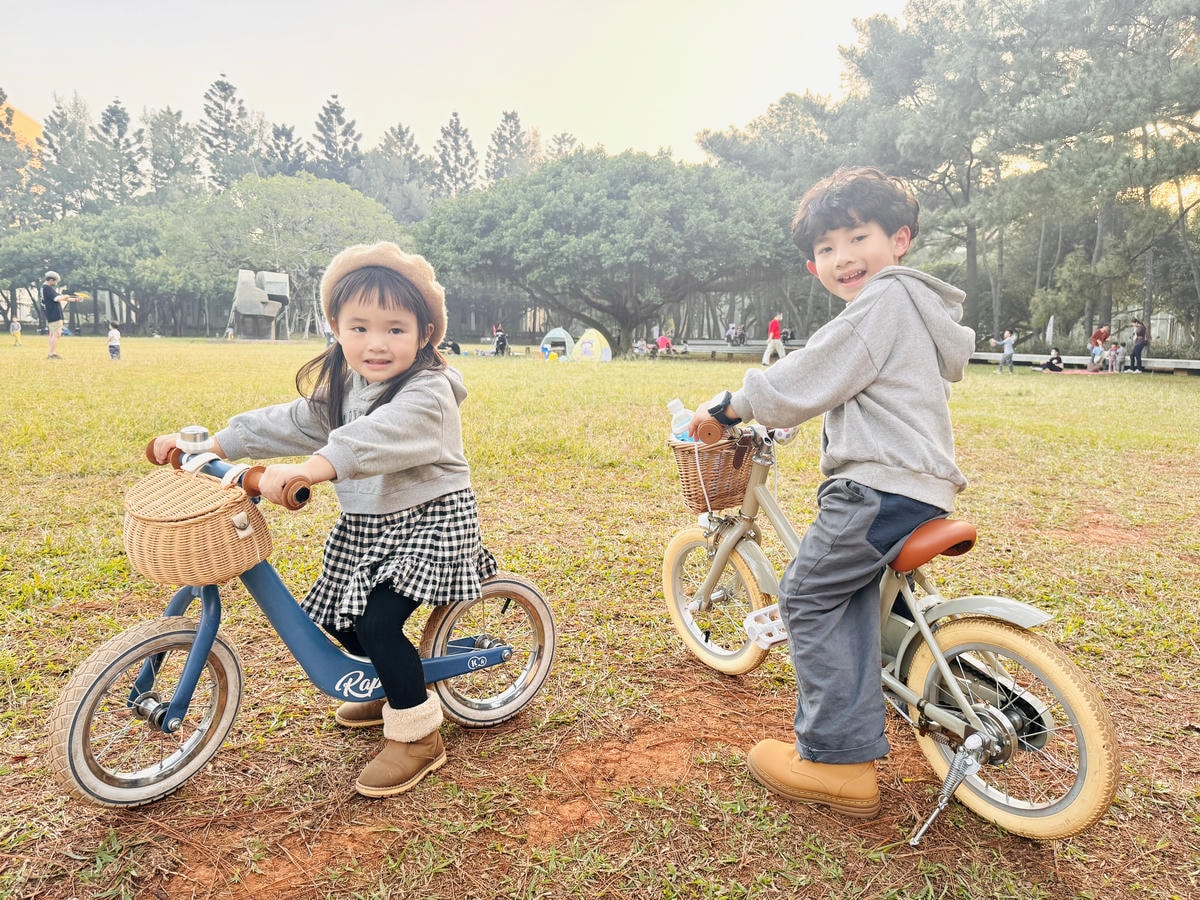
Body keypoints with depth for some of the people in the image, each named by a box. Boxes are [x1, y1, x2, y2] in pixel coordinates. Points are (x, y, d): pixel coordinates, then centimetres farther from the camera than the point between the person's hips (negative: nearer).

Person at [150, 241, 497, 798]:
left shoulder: (427, 394, -23)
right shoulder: (340, 388, 5)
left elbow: (375, 438, -41)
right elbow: (288, 423, 9)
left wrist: (305, 471, -55)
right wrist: (206, 444, 3)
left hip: (428, 523, -8)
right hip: (364, 527, 9)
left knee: (378, 621, -19)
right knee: (340, 619, 13)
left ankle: (418, 736, 1)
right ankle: (392, 690, 41)